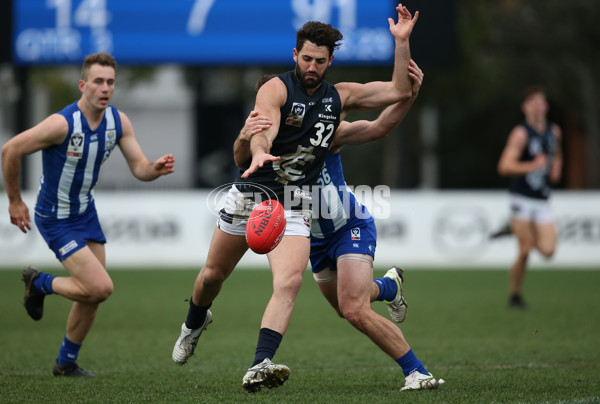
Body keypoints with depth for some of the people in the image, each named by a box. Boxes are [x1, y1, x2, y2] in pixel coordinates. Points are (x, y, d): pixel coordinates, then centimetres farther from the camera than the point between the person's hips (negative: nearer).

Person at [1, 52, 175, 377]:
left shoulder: (118, 122, -8)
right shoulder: (63, 123, -28)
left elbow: (139, 168, -4)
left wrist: (157, 168, -28)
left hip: (86, 212, 7)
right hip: (56, 219, -7)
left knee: (92, 296, 11)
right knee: (100, 288, -17)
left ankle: (66, 363, 30)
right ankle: (40, 283, 10)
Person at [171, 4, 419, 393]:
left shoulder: (340, 96, 6)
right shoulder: (276, 89, -9)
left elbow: (400, 91, 5)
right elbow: (262, 133, -26)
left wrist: (402, 41, -6)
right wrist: (259, 153, -50)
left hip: (295, 207, 2)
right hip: (250, 195, -2)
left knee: (290, 281, -23)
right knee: (213, 274, 14)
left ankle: (259, 366, -32)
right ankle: (195, 323, 48)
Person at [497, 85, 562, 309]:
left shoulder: (554, 131, 10)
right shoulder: (521, 134, -11)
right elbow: (504, 166, -18)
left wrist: (556, 169, 11)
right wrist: (533, 166, -26)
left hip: (543, 200, 5)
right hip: (522, 199, -5)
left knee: (548, 250, -7)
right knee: (524, 252, -7)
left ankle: (517, 228, 23)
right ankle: (515, 295, 11)